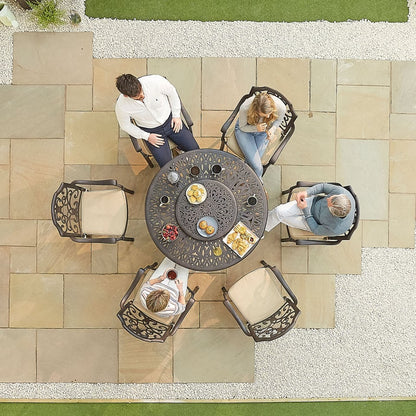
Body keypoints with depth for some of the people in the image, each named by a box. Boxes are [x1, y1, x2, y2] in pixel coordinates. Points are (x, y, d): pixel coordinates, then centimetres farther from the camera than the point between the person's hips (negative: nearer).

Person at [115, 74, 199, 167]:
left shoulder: (156, 81, -28)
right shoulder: (121, 106, -26)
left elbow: (171, 92, -6)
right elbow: (125, 125, -6)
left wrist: (176, 115, -3)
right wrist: (147, 137, -10)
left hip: (170, 120, 2)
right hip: (151, 131, -1)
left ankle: (180, 148, 30)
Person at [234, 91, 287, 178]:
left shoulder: (281, 107, -30)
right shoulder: (245, 108, -37)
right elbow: (242, 127, -15)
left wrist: (272, 130, -21)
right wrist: (256, 128, -35)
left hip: (264, 132, 2)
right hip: (245, 130, -2)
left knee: (252, 162, -18)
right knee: (256, 166, -18)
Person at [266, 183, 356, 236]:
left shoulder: (336, 229, -38)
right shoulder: (341, 192, -34)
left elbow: (316, 231, -19)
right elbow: (324, 187, -14)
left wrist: (305, 210, -22)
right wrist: (306, 192, -30)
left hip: (314, 222, -3)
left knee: (280, 215, -3)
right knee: (280, 211, -11)